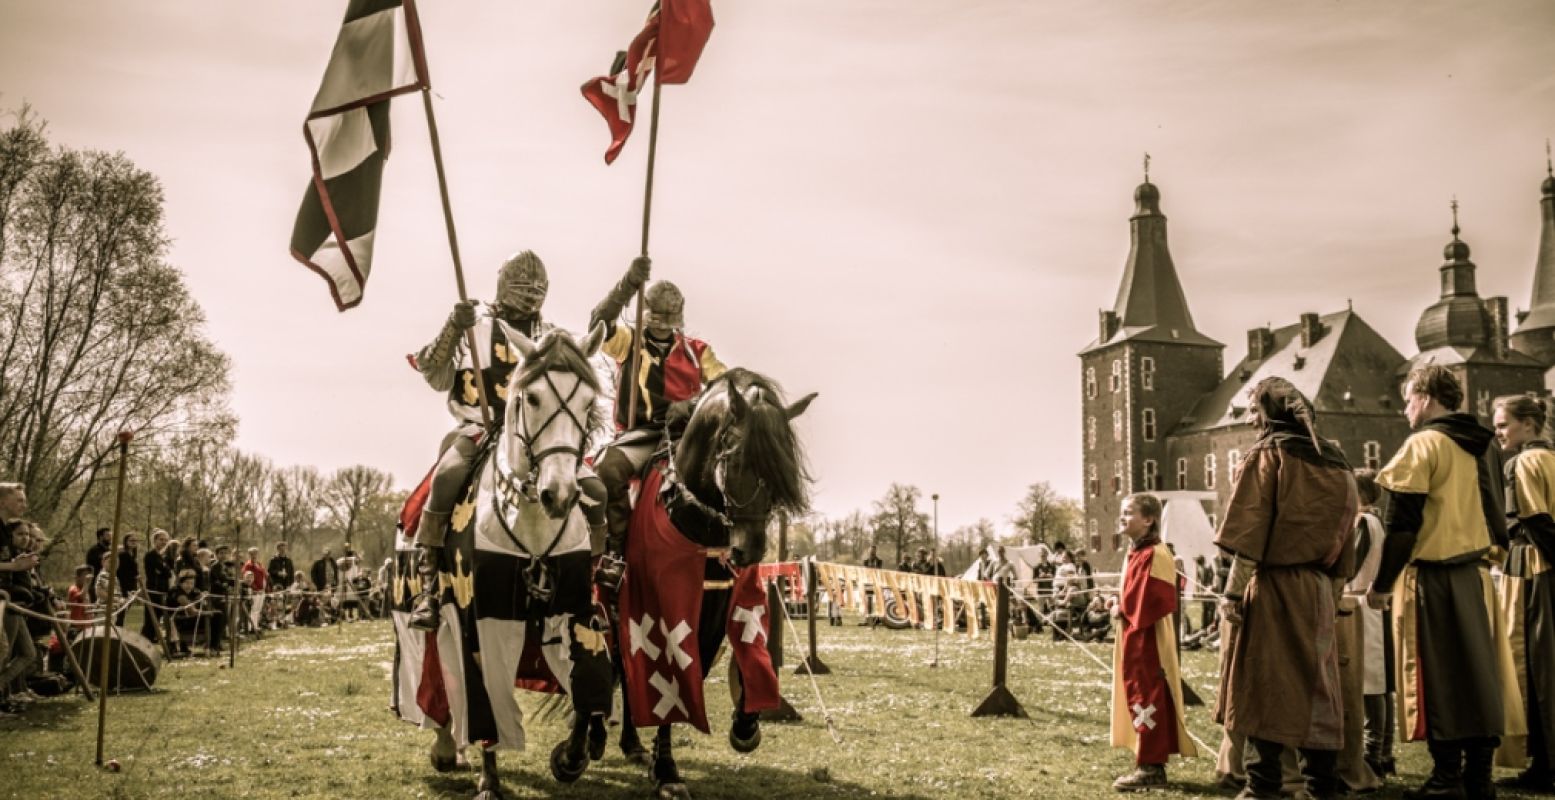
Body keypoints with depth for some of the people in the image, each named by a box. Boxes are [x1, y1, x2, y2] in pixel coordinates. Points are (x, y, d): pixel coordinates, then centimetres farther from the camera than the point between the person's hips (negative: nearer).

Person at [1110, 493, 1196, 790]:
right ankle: (1150, 762, 20)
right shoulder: (1133, 553, 14)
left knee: (1148, 698, -6)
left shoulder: (1155, 555, -17)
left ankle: (1151, 767, -2)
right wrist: (1122, 608, 7)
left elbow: (1160, 600, -23)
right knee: (1138, 696, 13)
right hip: (1133, 636, 10)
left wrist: (1127, 613, -15)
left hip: (1149, 638, -10)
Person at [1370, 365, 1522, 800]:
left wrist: (1382, 583, -7)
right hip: (1476, 574, 7)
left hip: (1433, 577, -7)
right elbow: (1495, 516, 16)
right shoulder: (1481, 446, 12)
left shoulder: (1423, 445, -10)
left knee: (1440, 677, -2)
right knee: (1479, 670, 8)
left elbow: (1403, 524, -13)